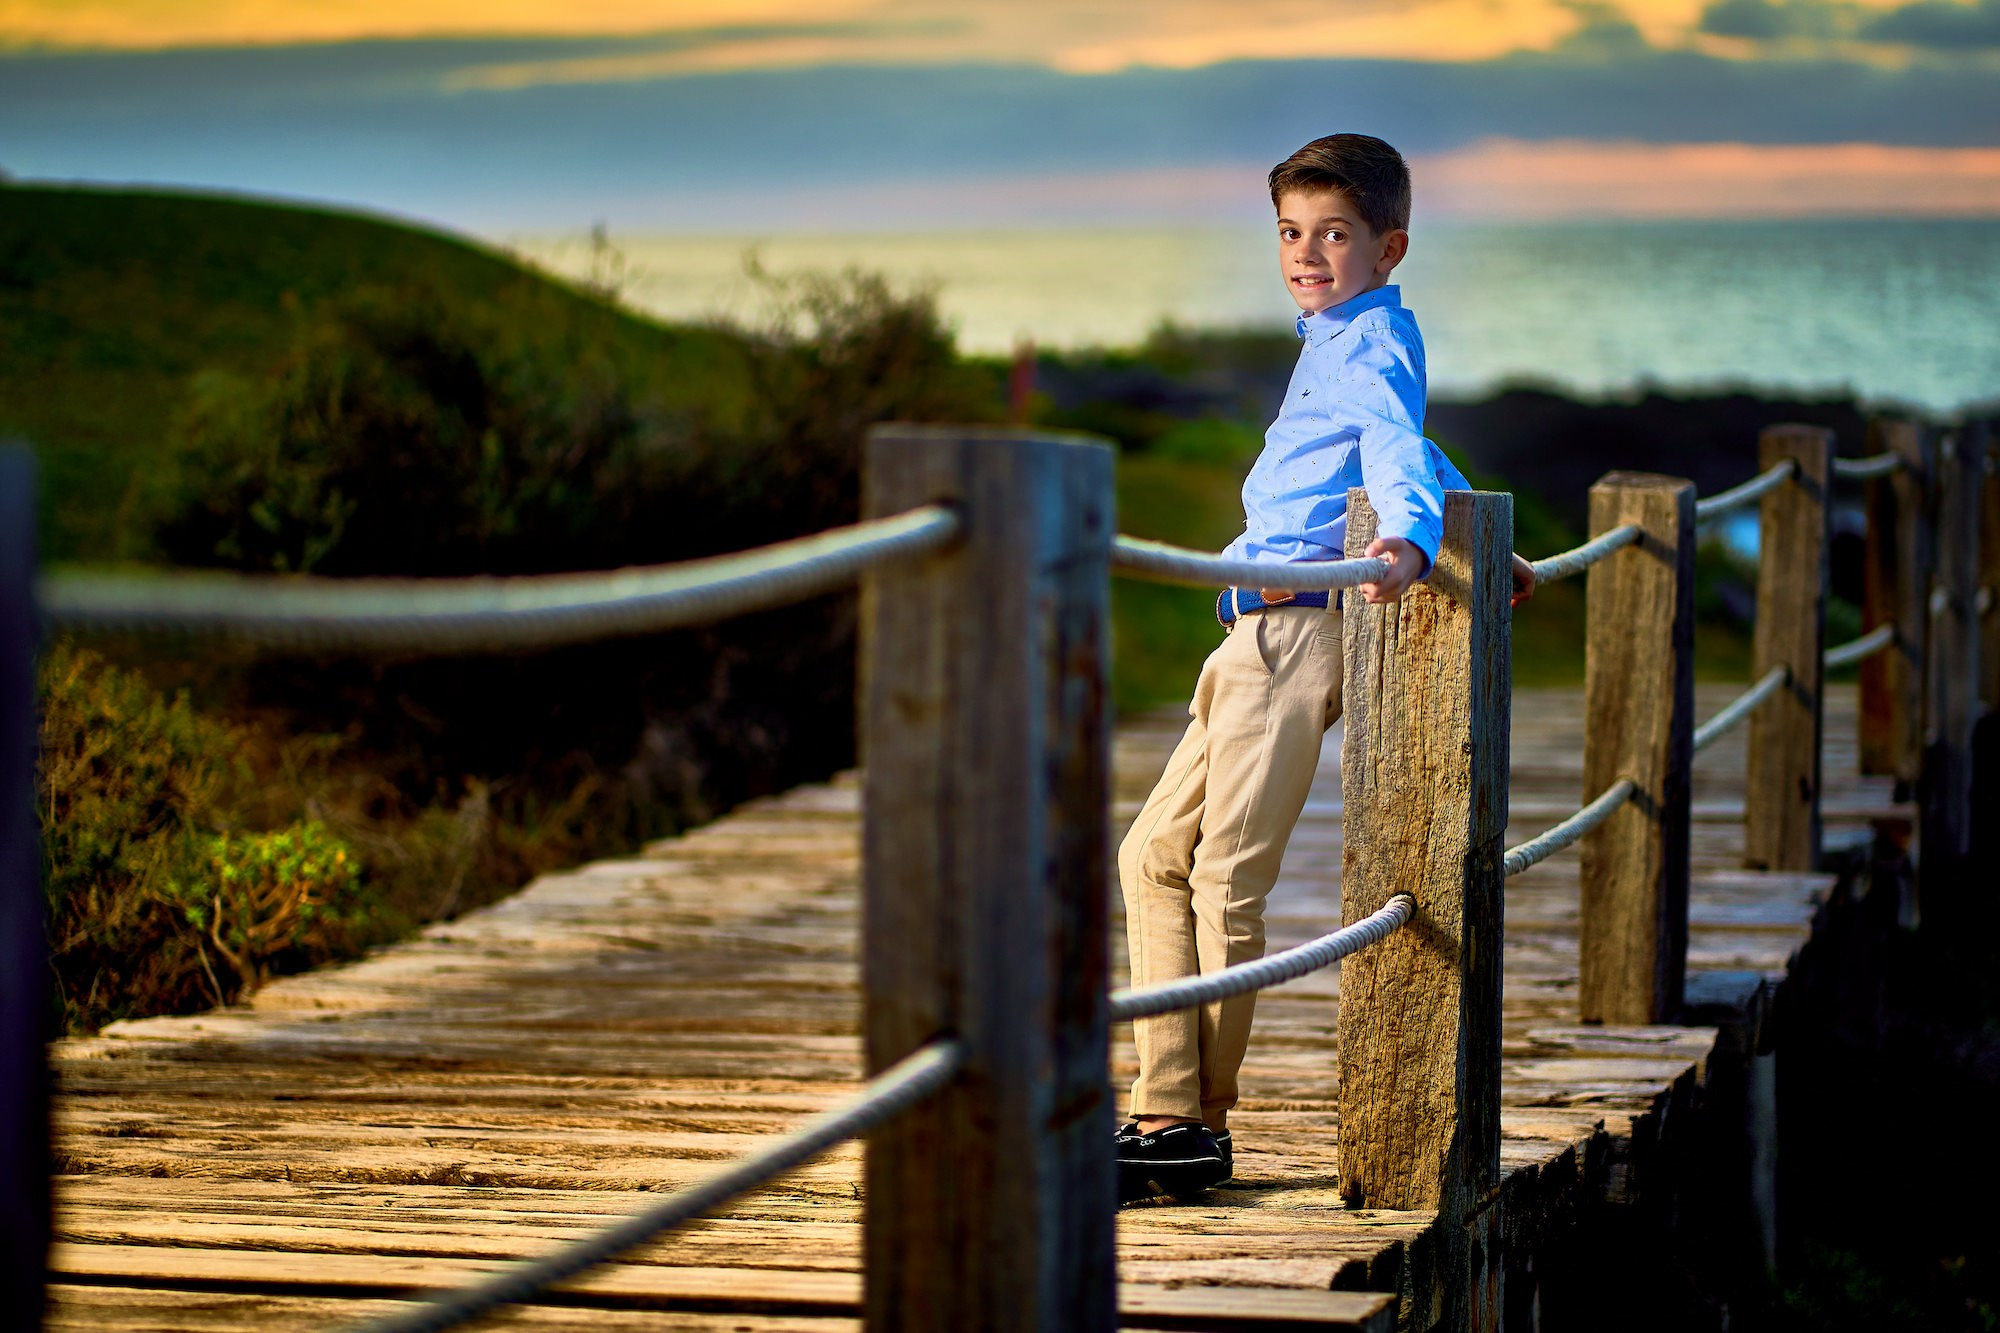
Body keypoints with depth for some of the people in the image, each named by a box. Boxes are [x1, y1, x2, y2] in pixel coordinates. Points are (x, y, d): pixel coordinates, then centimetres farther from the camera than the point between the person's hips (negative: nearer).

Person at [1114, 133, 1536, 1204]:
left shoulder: (1370, 344, -5)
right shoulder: (1338, 341, 25)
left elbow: (1400, 453, -25)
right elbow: (1415, 458, 38)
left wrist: (1405, 543, -44)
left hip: (1299, 628, -10)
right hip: (1263, 635, 10)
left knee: (1226, 877, -13)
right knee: (1154, 859, 8)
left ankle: (1199, 1127, -9)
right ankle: (1168, 1114, 8)